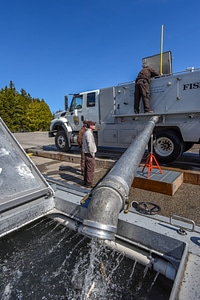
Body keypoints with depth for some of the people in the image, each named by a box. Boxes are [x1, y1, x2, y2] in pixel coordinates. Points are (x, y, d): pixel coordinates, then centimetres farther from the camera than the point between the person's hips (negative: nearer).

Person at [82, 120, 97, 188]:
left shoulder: (86, 132, 14)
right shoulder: (88, 133, -19)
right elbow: (90, 145, -24)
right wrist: (92, 154, -17)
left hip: (87, 153, 11)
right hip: (89, 154, -11)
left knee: (87, 168, 16)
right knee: (90, 169, -3)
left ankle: (86, 181, 26)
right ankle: (89, 183, 5)